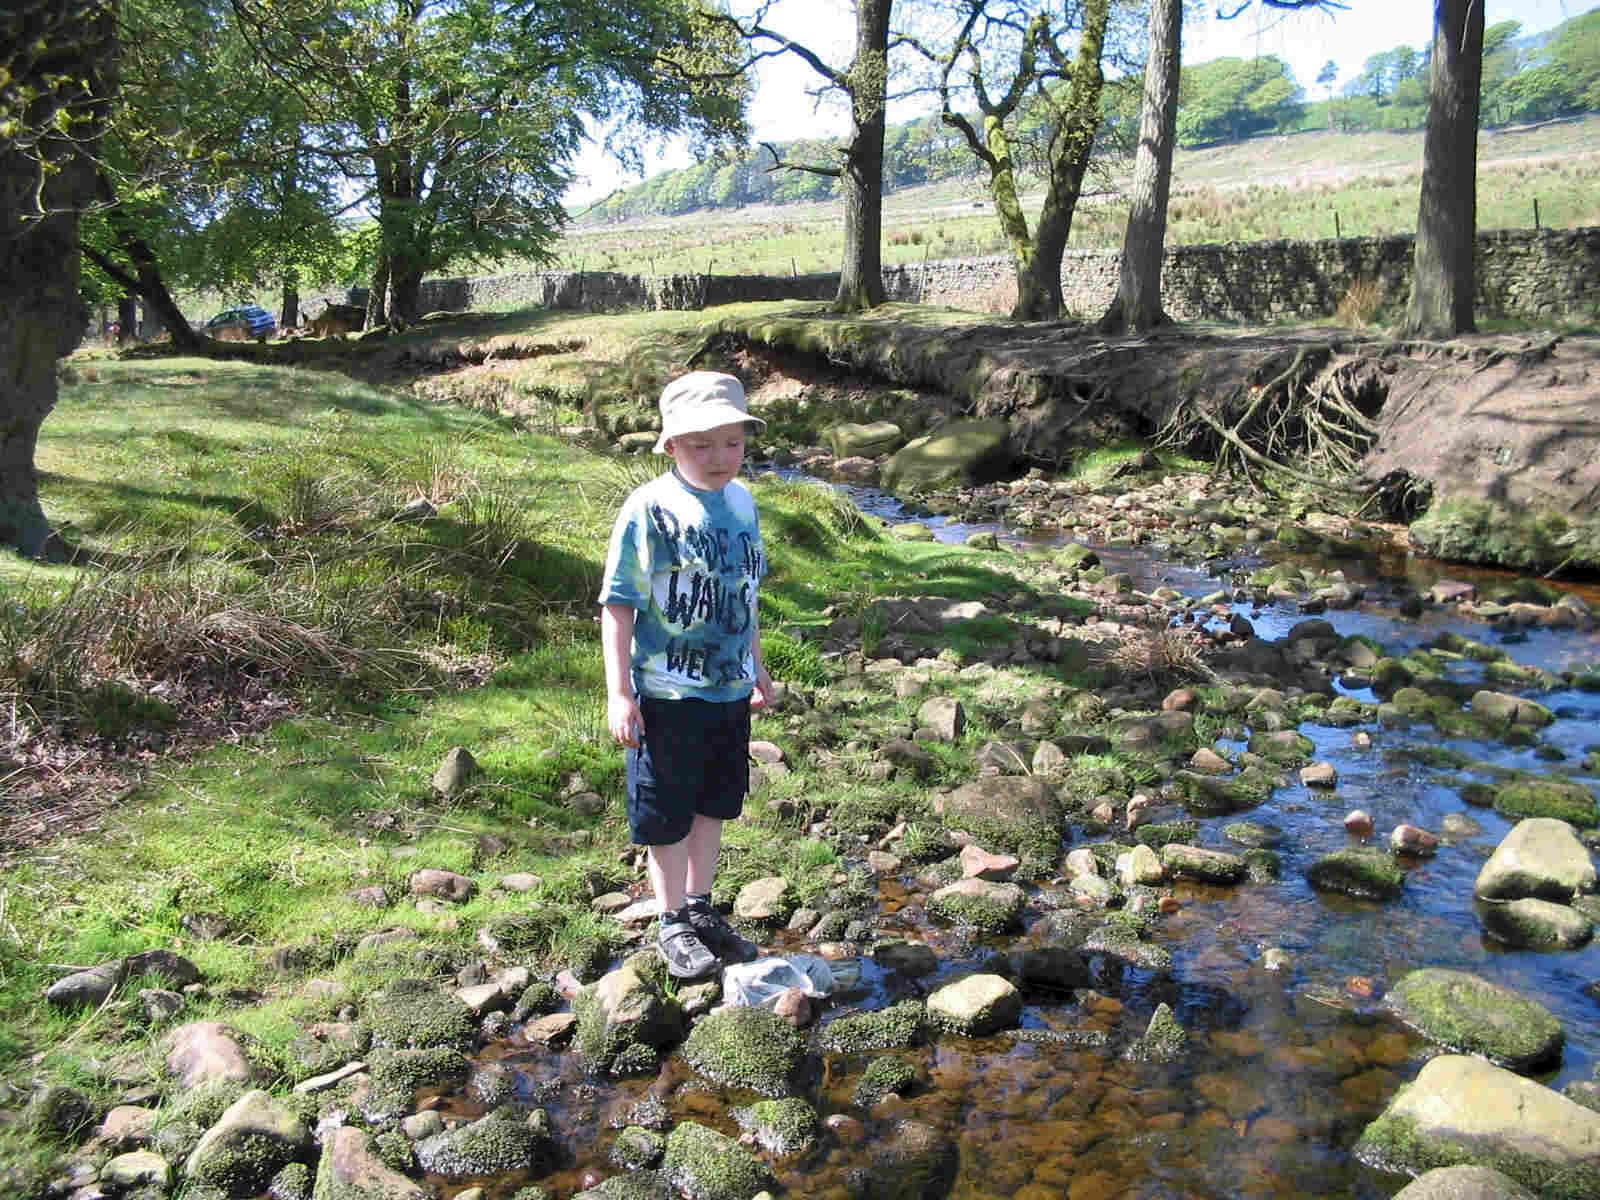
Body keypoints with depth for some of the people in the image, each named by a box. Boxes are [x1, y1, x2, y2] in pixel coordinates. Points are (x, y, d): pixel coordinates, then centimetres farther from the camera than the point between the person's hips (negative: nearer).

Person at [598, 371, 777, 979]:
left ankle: (701, 907, 37)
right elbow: (618, 604, -12)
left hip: (729, 689, 6)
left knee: (713, 805, 19)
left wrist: (756, 666, 22)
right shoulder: (650, 508, -15)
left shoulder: (741, 501, 4)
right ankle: (673, 923, 26)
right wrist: (619, 692, -16)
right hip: (668, 694, -6)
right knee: (667, 815, 8)